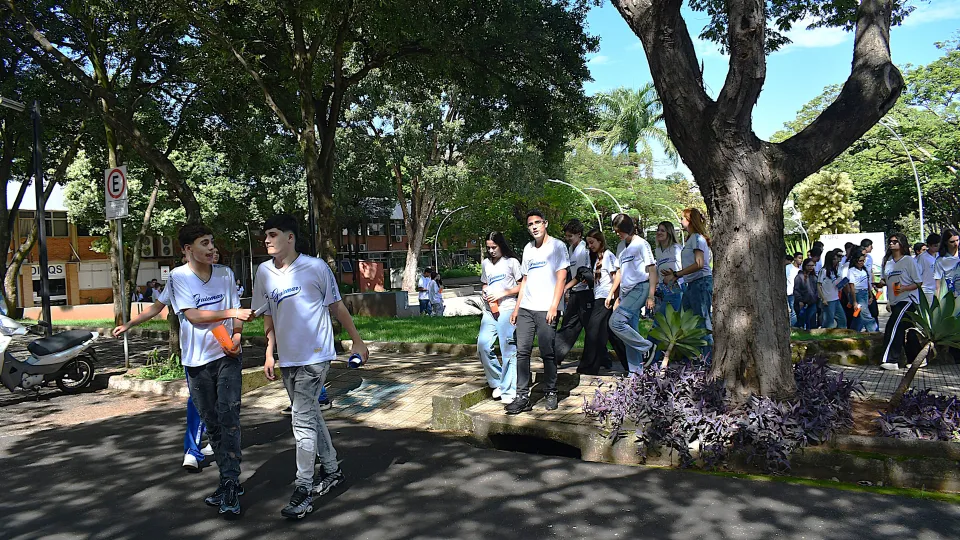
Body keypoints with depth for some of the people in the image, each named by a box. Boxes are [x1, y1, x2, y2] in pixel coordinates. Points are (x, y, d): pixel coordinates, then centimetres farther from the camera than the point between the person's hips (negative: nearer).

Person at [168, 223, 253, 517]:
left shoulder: (225, 273, 6)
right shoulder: (178, 276, -3)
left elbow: (237, 314, 7)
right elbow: (193, 315, -13)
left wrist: (236, 336, -12)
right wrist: (230, 313, -20)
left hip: (227, 356, 1)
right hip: (197, 360, 0)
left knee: (229, 417, -10)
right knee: (211, 423, 9)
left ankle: (230, 484, -8)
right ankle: (230, 482, 22)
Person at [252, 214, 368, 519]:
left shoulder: (315, 267, -9)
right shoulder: (264, 272, 4)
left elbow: (337, 307, -1)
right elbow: (268, 317, 13)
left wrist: (357, 342, 1)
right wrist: (269, 354, 10)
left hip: (315, 356, -6)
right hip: (286, 358, 6)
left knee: (303, 419, -8)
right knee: (310, 414, 16)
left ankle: (304, 488, 2)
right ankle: (331, 471, 32)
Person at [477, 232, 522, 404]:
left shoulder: (511, 262, 3)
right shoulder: (485, 263, 18)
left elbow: (521, 286, 1)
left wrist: (503, 293, -10)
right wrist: (485, 293, 6)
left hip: (507, 309, -5)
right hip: (489, 310, 5)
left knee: (508, 350, -7)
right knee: (483, 346, -6)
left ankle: (508, 391, -4)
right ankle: (497, 382, 10)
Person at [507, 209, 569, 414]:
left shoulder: (556, 246, -1)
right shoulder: (528, 248, 18)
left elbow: (561, 277, -6)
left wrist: (554, 307, -14)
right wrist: (517, 308, 16)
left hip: (547, 309, -5)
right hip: (526, 309, 6)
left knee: (548, 353, -1)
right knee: (522, 351, 0)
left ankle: (550, 393, 14)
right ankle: (523, 397, 3)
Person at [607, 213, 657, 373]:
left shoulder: (641, 244, -5)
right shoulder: (623, 247, 18)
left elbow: (652, 270, -9)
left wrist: (651, 296, -15)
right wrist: (611, 293, 20)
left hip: (639, 289, -8)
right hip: (626, 292, 8)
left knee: (615, 321, -21)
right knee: (629, 331, 5)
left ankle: (647, 347, -7)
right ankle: (635, 371, 10)